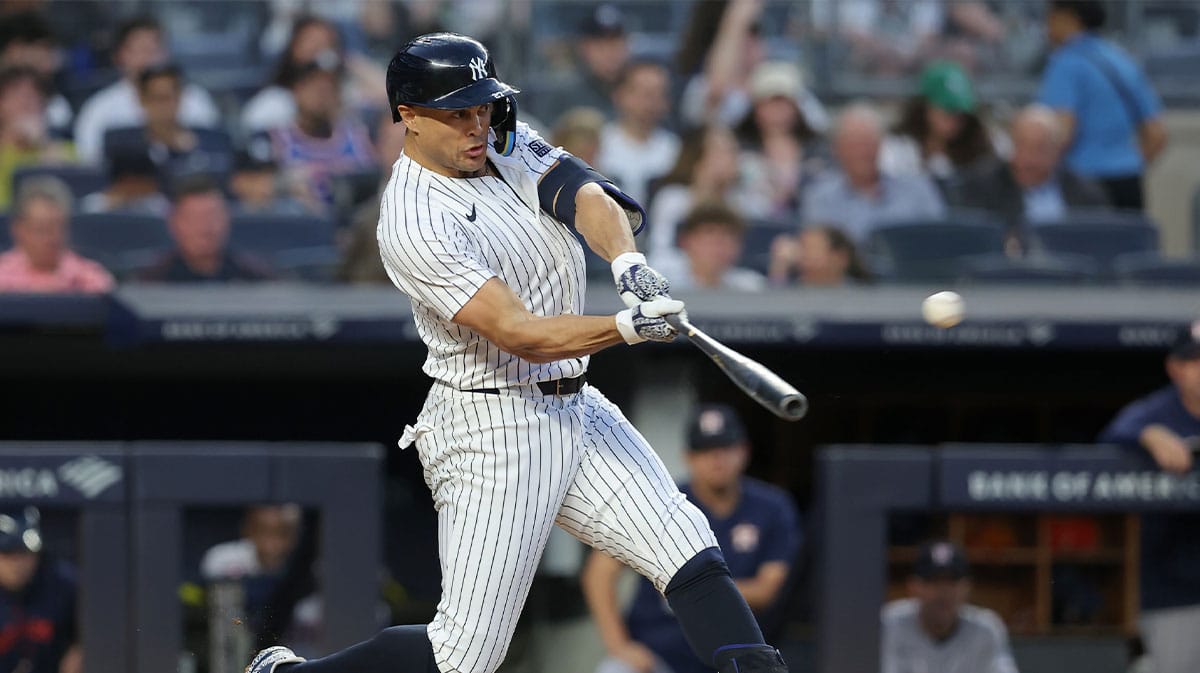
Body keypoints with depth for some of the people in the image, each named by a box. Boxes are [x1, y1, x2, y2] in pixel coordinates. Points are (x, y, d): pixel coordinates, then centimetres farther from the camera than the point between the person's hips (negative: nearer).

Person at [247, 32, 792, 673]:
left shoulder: (505, 145, 5)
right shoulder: (413, 223, -19)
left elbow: (584, 195, -12)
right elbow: (519, 334, -27)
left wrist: (627, 260, -34)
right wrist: (627, 327, -40)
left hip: (575, 408, 8)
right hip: (492, 433, -8)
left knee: (690, 553, -7)